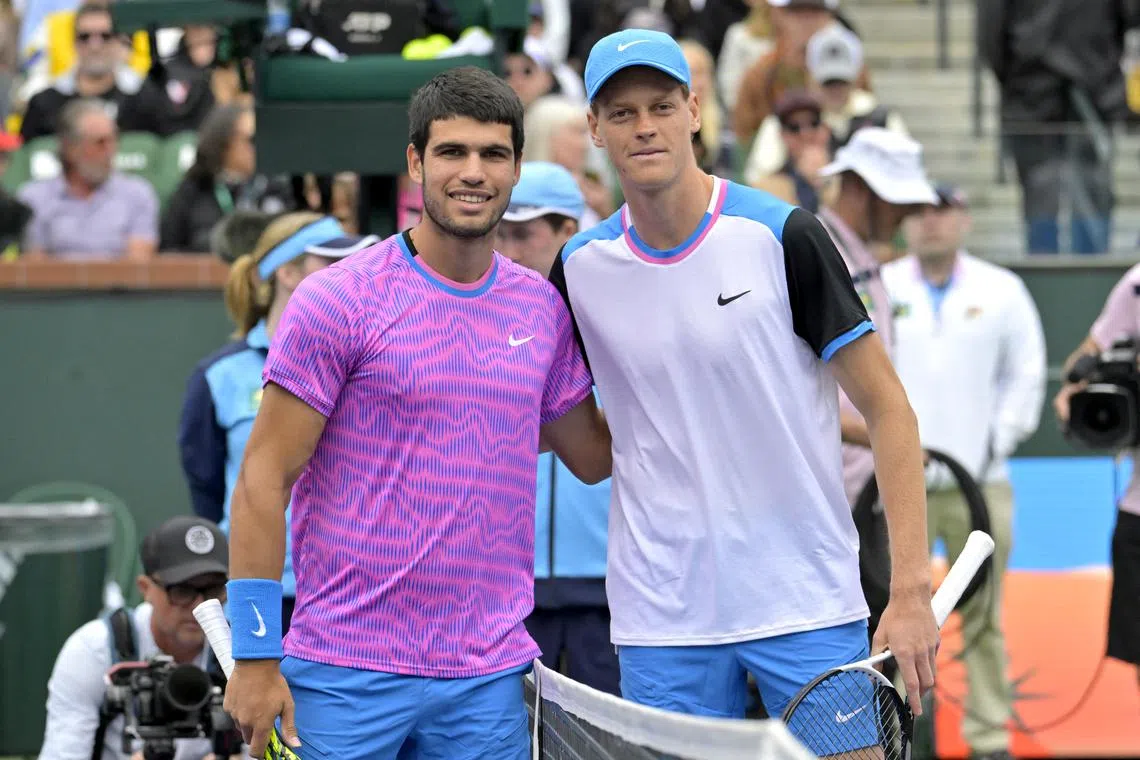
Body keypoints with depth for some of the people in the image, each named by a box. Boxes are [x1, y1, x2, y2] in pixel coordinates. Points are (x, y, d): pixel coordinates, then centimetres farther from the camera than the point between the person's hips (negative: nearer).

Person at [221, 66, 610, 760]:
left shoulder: (544, 309, 8)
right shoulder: (336, 301, -6)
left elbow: (593, 455, 22)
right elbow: (263, 481, -6)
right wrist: (256, 656, -10)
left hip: (489, 678, 4)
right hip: (346, 675, -4)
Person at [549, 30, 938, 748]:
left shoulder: (781, 236, -7)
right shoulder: (581, 267, 3)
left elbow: (887, 407, -6)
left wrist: (911, 589, -12)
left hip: (808, 607, -3)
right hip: (662, 622, 3)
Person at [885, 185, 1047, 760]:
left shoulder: (1002, 291, 8)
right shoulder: (877, 288, 5)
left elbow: (1026, 374, 10)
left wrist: (1000, 441, 1)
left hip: (980, 481, 1)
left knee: (983, 615, 2)